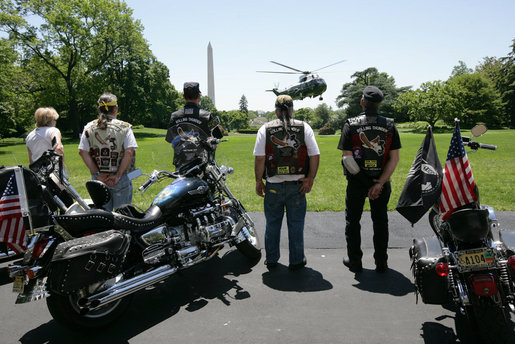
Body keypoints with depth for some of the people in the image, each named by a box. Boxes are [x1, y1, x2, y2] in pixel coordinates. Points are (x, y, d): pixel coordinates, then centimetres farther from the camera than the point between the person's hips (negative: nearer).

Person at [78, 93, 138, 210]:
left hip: (98, 178, 3)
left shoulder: (89, 128, 3)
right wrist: (118, 175, -11)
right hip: (121, 179, -3)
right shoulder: (125, 127, -5)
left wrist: (98, 174, -4)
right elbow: (129, 152, -15)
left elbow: (83, 152, -4)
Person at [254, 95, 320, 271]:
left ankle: (271, 259, 26)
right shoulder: (304, 127, 1)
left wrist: (258, 181, 2)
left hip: (273, 185, 0)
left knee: (272, 224, 14)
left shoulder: (265, 129, -1)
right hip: (297, 185, 0)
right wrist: (310, 178, 1)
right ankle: (296, 261, 21)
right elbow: (315, 156, -5)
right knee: (296, 224, 11)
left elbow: (259, 158, -6)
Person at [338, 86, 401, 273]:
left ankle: (354, 261, 21)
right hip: (382, 179, 2)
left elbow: (347, 158, -15)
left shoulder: (351, 125, -9)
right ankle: (381, 263, 23)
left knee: (352, 221, 13)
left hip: (356, 181, -2)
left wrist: (364, 181, -7)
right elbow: (394, 159, -8)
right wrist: (379, 183, -10)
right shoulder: (389, 125, -2)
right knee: (380, 221, 15)